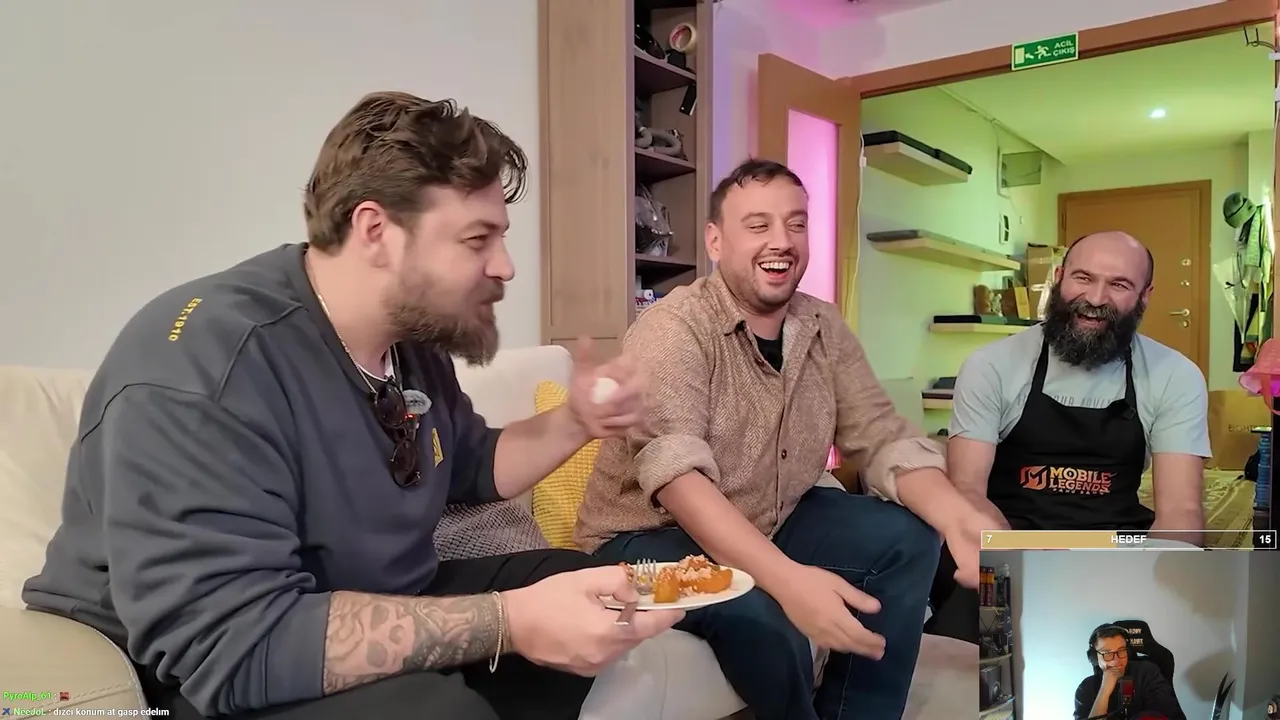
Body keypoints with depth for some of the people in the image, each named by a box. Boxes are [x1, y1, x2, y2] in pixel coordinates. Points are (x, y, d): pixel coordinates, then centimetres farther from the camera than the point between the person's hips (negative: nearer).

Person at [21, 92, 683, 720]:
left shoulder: (414, 337, -1)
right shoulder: (202, 365, -29)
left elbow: (469, 468, 15)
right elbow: (231, 641, -35)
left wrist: (573, 424, -4)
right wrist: (510, 620, -36)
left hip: (383, 618, 8)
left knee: (574, 580, 4)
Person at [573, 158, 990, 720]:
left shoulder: (825, 328, 1)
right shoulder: (674, 329, -21)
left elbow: (883, 439, -4)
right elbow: (675, 471, -34)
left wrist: (960, 519, -25)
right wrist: (786, 578, -47)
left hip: (774, 522, 7)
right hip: (654, 536, -7)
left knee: (909, 538, -5)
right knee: (762, 611, -33)